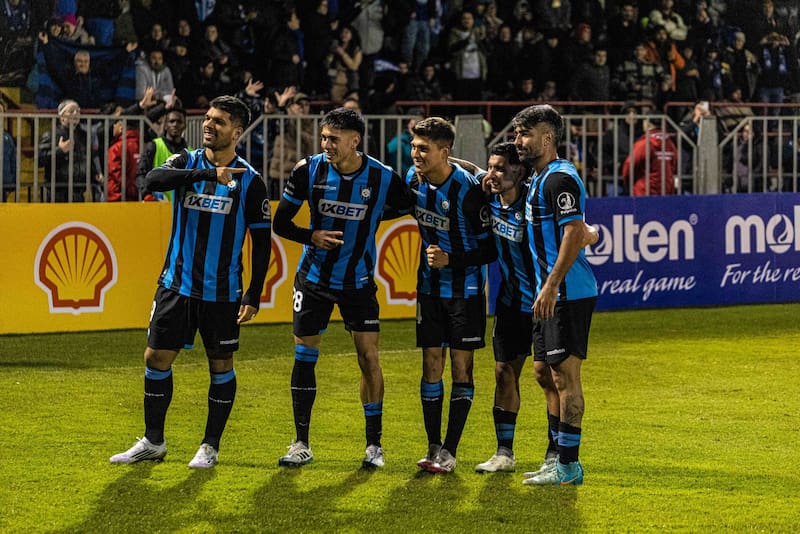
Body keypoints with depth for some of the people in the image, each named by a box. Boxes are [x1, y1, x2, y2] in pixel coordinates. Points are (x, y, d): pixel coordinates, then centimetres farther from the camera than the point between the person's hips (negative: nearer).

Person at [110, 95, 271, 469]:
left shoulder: (249, 181, -4)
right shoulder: (187, 162, 2)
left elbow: (261, 242, -1)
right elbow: (154, 179, -22)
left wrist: (254, 296, -7)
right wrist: (208, 174, -33)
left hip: (221, 293, -2)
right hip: (176, 284, 2)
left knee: (221, 366, 4)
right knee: (156, 358, 3)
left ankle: (210, 446, 16)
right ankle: (153, 442, 17)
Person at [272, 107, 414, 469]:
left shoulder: (382, 178, -13)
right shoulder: (309, 171, -10)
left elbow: (410, 208, 5)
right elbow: (280, 222, -4)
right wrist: (312, 236, -19)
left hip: (358, 281, -1)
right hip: (314, 277, 1)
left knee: (369, 357, -5)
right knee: (304, 356, 1)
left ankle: (374, 445, 7)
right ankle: (301, 445, 11)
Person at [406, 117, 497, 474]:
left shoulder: (467, 189, -19)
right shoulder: (413, 179, -3)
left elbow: (491, 249, -14)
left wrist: (450, 259, -23)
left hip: (464, 290, -5)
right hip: (430, 288, 5)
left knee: (461, 367, -2)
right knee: (431, 365, 3)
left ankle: (450, 451, 1)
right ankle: (433, 448, 7)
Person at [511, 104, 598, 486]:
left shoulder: (559, 178, -14)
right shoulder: (539, 178, 18)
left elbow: (574, 234, -22)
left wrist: (551, 286, -26)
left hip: (568, 293, -11)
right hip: (549, 293, 11)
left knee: (565, 374, -8)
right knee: (547, 372, 14)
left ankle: (569, 465, -5)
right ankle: (559, 459, 21)